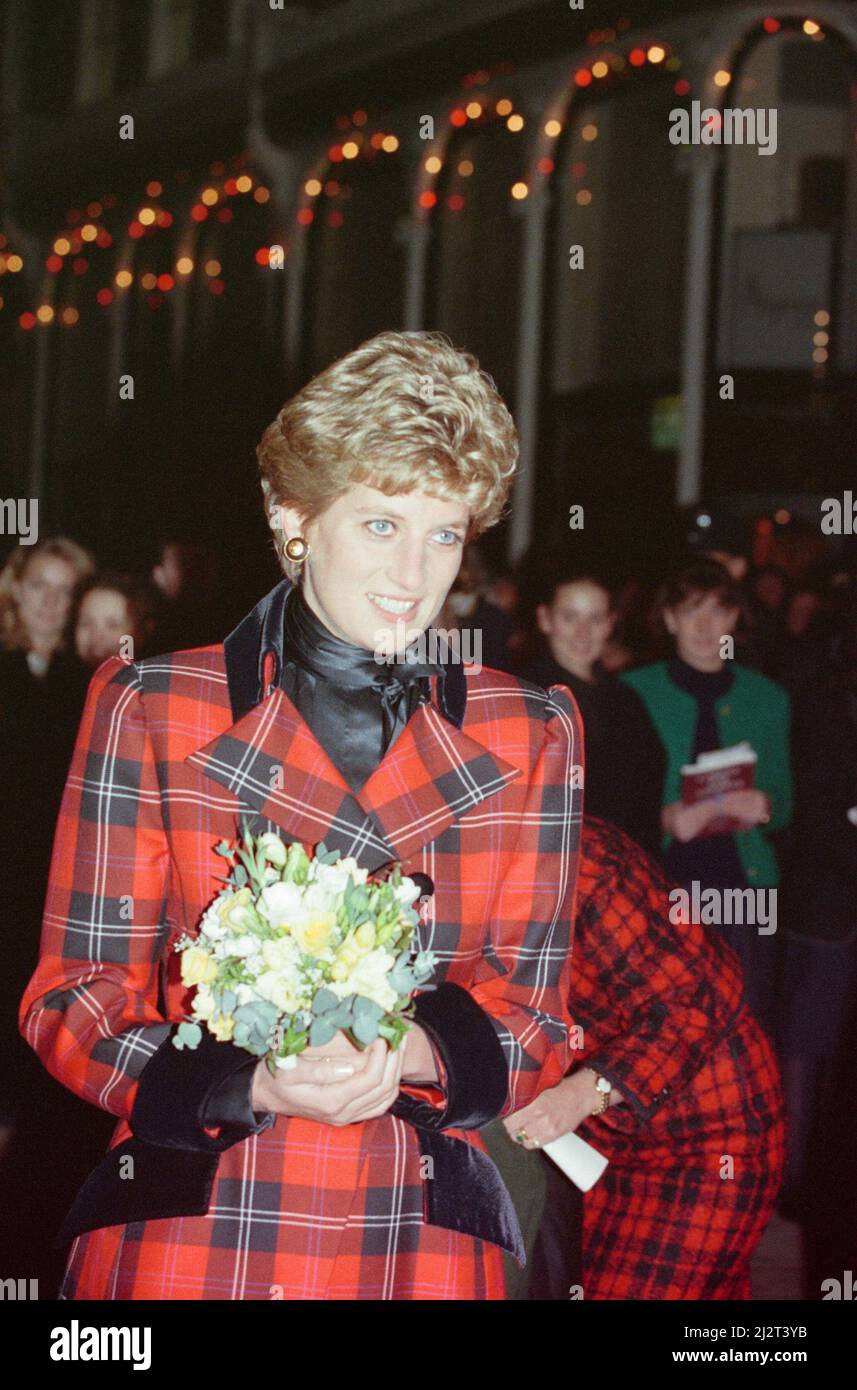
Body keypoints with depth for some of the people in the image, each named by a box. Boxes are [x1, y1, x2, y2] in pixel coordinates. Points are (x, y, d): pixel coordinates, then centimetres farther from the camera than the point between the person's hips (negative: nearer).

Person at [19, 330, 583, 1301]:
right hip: (182, 1244, -1)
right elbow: (72, 1001, 0)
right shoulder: (150, 712, 0)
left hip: (421, 1249, 1)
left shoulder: (526, 737, 5)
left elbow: (533, 1020, 6)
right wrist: (249, 1082, -18)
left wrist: (414, 1054, -16)